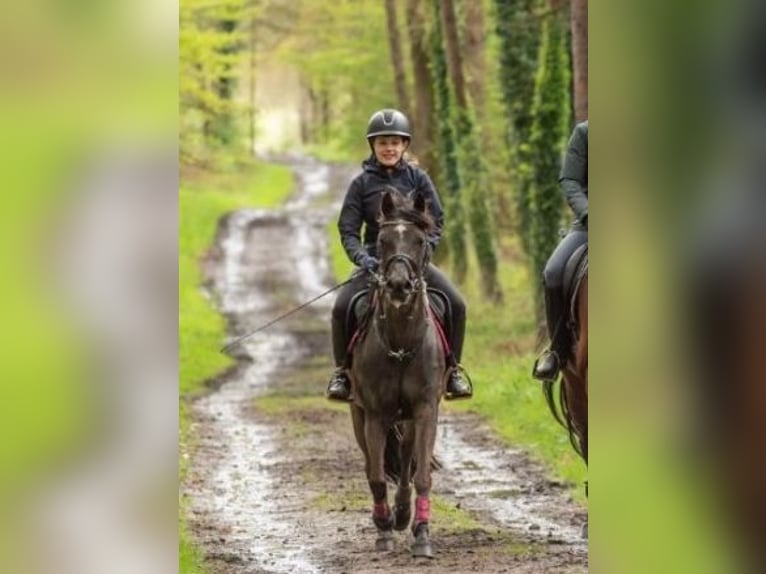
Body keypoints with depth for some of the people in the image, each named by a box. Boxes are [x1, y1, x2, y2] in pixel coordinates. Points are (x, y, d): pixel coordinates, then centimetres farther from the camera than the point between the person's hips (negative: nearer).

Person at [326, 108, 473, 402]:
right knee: (342, 308, -24)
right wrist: (361, 258, -18)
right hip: (375, 261, -1)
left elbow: (436, 220, 4)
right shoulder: (362, 183, 2)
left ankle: (453, 369, -1)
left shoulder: (417, 179, 5)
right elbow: (348, 230, 0)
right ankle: (342, 371, -5)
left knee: (456, 304, -18)